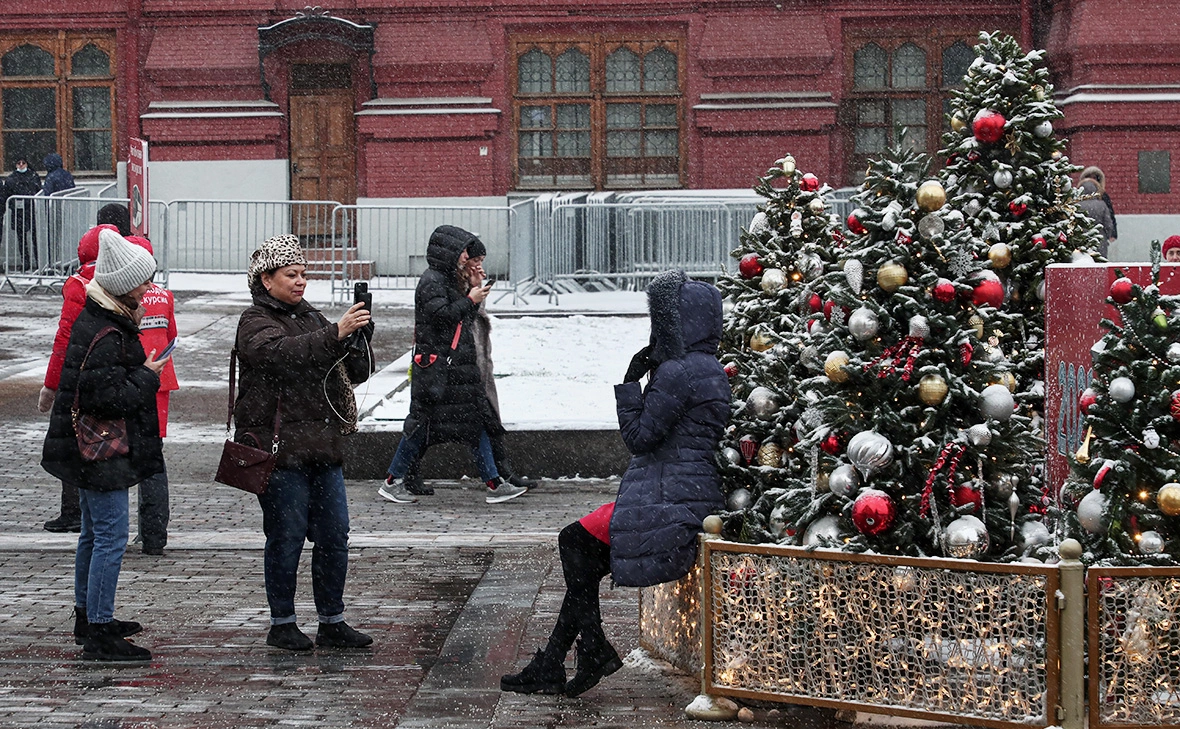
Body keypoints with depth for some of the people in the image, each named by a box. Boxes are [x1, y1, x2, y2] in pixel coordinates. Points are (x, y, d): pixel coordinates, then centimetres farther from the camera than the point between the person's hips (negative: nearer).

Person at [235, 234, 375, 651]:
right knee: (287, 536, -2)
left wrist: (360, 339, -5)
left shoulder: (311, 318, 18)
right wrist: (336, 333, -33)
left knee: (334, 535, 7)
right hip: (280, 447, -7)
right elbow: (283, 353, -26)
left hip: (322, 445, 7)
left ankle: (333, 623, 16)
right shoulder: (256, 322, -3)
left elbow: (354, 373, 15)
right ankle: (282, 624, 10)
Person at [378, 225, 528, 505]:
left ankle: (494, 484, 5)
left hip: (458, 364, 10)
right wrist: (470, 300, -12)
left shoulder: (449, 280, 19)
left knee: (477, 421, 5)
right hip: (436, 364, -10)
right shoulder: (431, 280, -10)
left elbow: (464, 321, 22)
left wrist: (475, 292, 10)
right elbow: (441, 316, -22)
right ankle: (392, 482, 6)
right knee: (423, 422, -4)